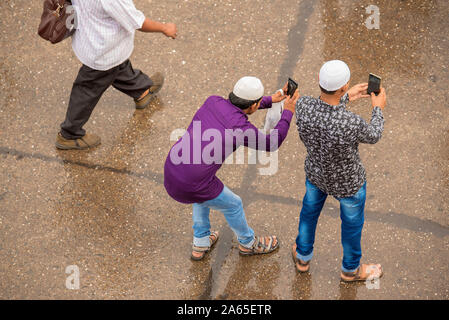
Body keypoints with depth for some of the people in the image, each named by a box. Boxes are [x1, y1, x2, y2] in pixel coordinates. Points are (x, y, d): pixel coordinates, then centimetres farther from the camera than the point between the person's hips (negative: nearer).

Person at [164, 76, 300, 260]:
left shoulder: (212, 102, 3)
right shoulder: (242, 130, -14)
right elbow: (271, 144, 5)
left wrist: (270, 100, 31)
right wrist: (288, 112, 14)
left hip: (171, 174, 6)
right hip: (191, 187, -6)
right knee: (232, 204, 23)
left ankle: (200, 244, 50)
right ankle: (248, 243, 51)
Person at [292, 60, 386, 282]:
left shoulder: (302, 106, -32)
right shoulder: (352, 124, -44)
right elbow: (372, 136, -17)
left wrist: (346, 97, 3)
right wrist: (378, 109, 0)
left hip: (316, 171, 4)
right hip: (347, 182, -3)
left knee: (310, 208, 35)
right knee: (352, 221, 27)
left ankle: (302, 257, 59)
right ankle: (351, 269, 55)